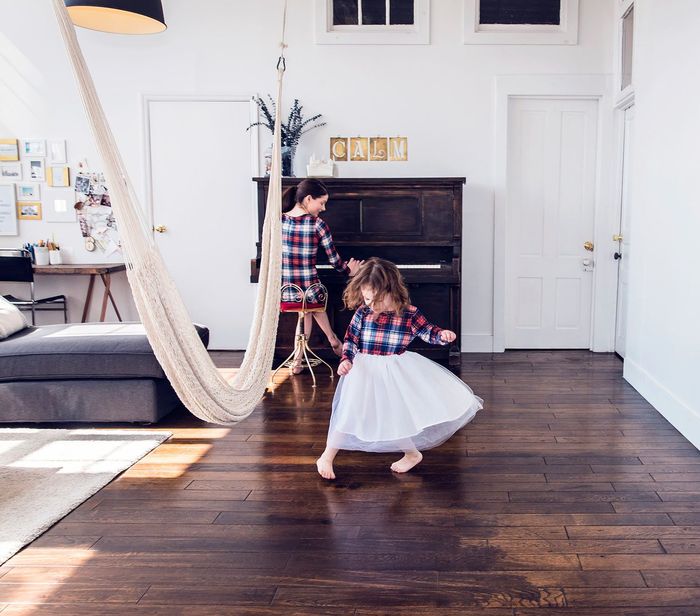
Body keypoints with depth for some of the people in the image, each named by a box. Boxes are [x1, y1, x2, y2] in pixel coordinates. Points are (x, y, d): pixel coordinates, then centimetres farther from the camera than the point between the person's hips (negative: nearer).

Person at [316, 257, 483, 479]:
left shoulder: (409, 314, -10)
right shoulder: (363, 312, -9)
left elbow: (428, 331, 2)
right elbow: (350, 339, 1)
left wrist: (442, 335, -19)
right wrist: (346, 359, -14)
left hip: (396, 372, 0)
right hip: (365, 370, 0)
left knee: (397, 414, 3)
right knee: (350, 413, -1)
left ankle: (412, 454, 29)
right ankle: (326, 458, 13)